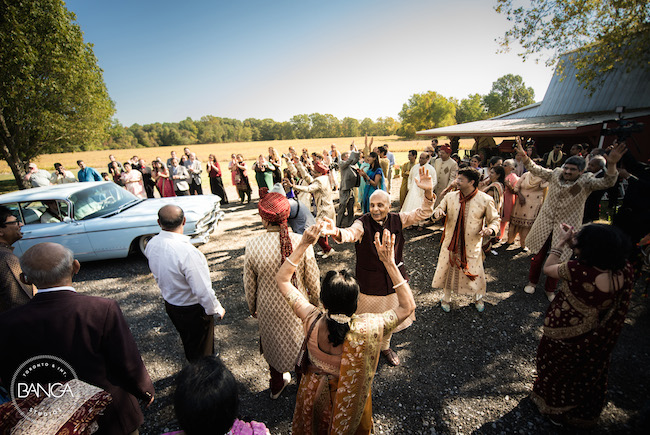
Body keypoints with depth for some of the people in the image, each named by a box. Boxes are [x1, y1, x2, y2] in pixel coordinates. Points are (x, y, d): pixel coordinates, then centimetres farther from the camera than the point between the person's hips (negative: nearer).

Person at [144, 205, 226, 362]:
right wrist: (217, 310, -14)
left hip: (170, 304, 8)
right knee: (202, 349, 18)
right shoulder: (188, 252, -36)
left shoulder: (151, 245, -13)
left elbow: (158, 274, 5)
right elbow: (203, 291, -29)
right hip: (193, 310, -8)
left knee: (188, 342, 32)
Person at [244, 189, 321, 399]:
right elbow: (313, 279, -13)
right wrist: (317, 303, 7)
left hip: (268, 308, 1)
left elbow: (249, 283, -9)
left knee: (273, 344, 29)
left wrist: (252, 307, 10)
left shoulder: (252, 245, -22)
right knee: (300, 345, 27)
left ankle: (276, 385, 55)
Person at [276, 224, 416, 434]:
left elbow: (282, 278, -22)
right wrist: (389, 263, -33)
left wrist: (303, 244, -27)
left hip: (314, 391, 1)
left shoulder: (312, 321, -34)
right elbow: (408, 307, -27)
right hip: (348, 399, 0)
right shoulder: (365, 329, -40)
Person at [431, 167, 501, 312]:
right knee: (447, 270, 13)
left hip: (471, 245, -2)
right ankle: (446, 298, 38)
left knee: (474, 273, 13)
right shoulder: (450, 196, -3)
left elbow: (495, 219, 1)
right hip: (451, 243, 2)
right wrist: (437, 212, -16)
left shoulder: (485, 200, -9)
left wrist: (491, 229, -21)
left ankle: (477, 298, 46)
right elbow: (439, 209, 9)